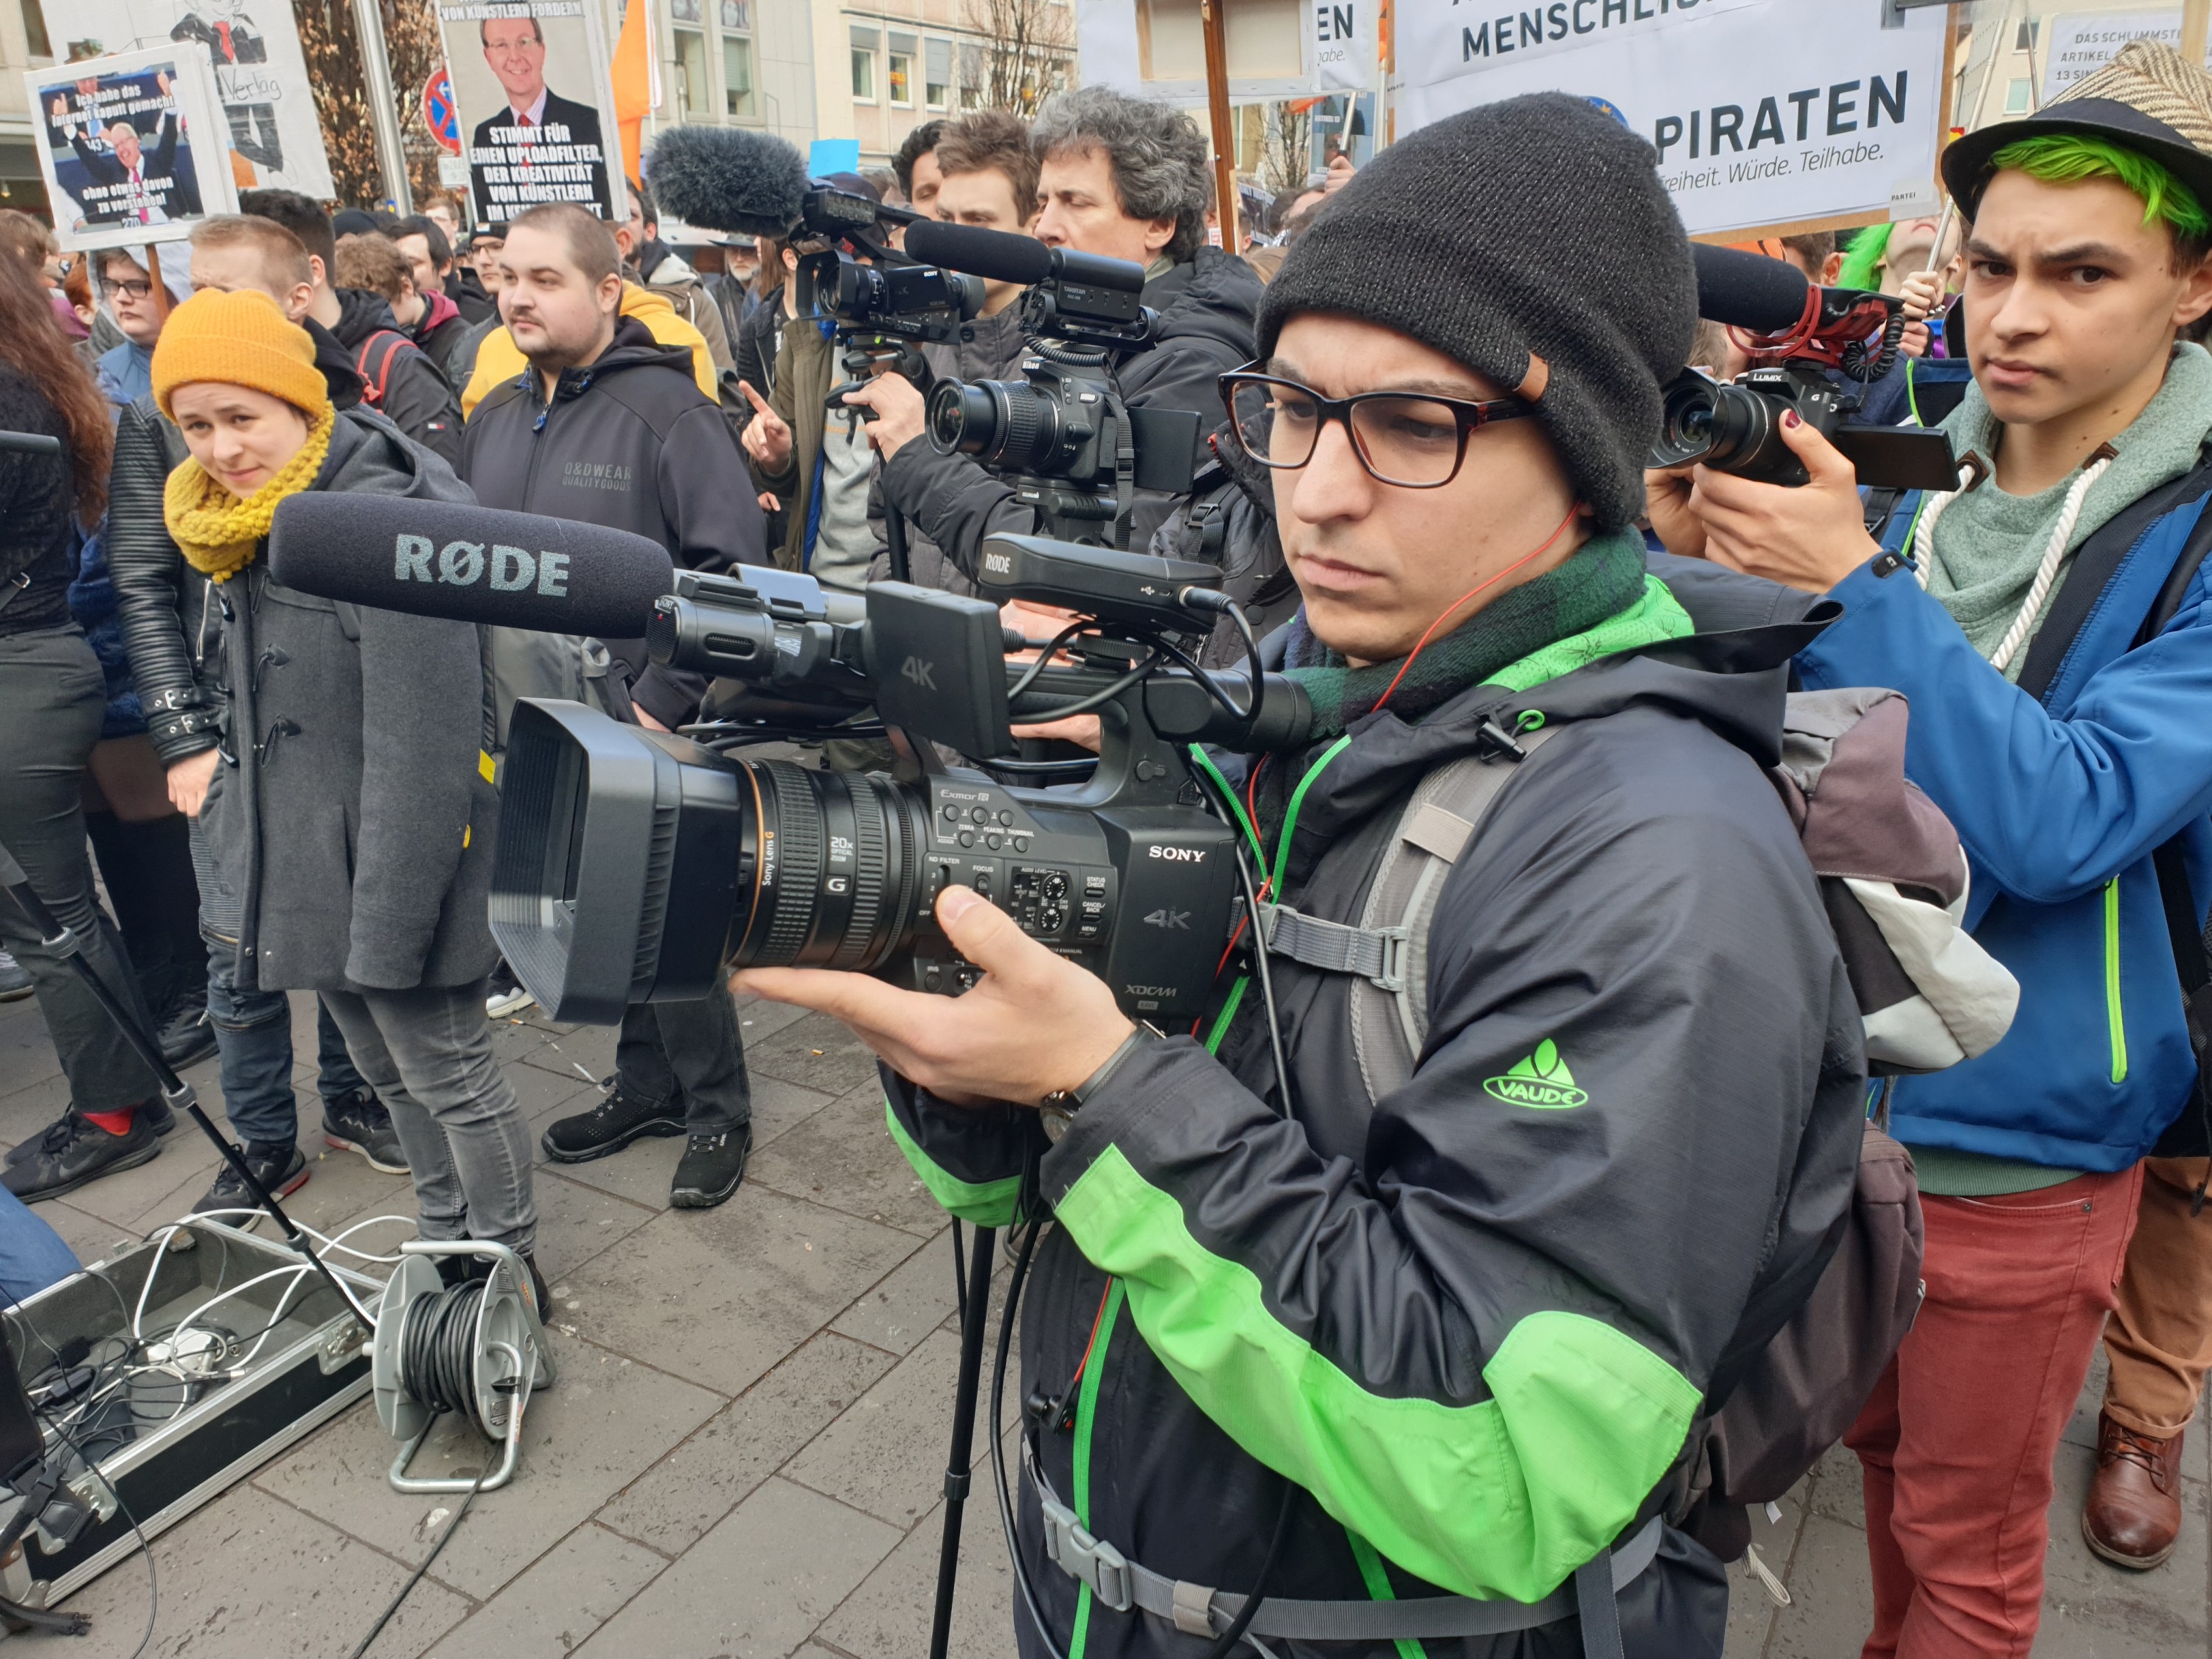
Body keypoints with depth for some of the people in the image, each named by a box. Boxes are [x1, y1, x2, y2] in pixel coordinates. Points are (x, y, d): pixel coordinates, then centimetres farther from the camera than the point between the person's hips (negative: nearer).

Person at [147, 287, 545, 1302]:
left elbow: (422, 750, -24)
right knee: (388, 1072, 20)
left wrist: (387, 924, -23)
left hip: (390, 863, -9)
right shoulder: (251, 524, 6)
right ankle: (447, 1245, 38)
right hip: (298, 864, 9)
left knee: (447, 1075, 6)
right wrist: (227, 766, 9)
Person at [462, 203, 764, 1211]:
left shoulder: (665, 410, -12)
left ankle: (716, 1110, 20)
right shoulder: (494, 417, 12)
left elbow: (730, 568, -18)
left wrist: (664, 701, -18)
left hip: (641, 732, -7)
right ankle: (646, 1085, 34)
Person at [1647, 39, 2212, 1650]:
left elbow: (2062, 823, -26)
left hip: (2014, 1142, -4)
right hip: (1843, 1090, 4)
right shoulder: (1924, 499, 0)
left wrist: (1848, 582, -33)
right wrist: (1704, 572, -16)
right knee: (1882, 1450, 25)